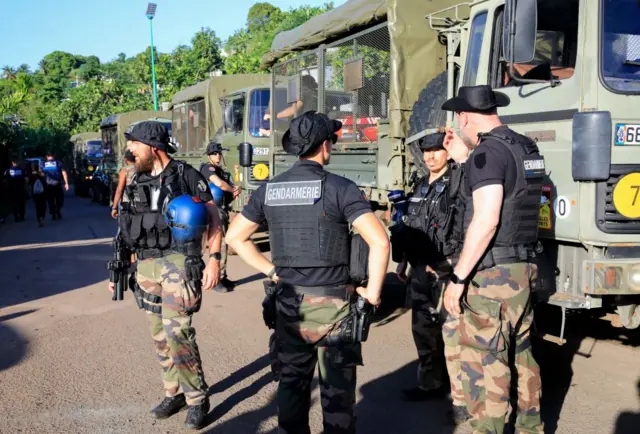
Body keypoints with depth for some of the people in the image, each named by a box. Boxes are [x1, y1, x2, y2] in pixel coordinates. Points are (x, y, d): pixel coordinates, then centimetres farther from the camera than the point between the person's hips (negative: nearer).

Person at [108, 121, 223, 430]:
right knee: (160, 334, 10)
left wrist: (214, 260, -15)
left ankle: (197, 399, 2)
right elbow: (132, 229, 18)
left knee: (177, 330, -12)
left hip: (179, 262, -6)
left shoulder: (187, 175, -7)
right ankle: (175, 392, 24)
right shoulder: (138, 181, 11)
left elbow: (213, 219, -6)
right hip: (147, 266, 6)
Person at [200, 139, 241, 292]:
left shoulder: (221, 170, 19)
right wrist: (233, 188, -8)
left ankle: (222, 278, 22)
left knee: (223, 244, 13)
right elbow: (219, 183, -26)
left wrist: (234, 192, -2)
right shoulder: (207, 168, -9)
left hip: (223, 211, 10)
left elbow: (228, 188, 23)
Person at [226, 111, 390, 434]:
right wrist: (373, 291, -10)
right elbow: (379, 241, -21)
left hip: (288, 301, 5)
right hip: (331, 302, -4)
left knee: (292, 382, 18)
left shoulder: (270, 189, 3)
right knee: (337, 388, 7)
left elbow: (234, 237, 11)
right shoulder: (339, 188, -12)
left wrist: (271, 271, 10)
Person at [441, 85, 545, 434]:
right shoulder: (527, 148, 12)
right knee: (519, 354, 20)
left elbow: (486, 221, -23)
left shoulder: (488, 152, -16)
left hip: (491, 274, -10)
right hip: (522, 269, 10)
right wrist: (464, 155, 25)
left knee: (483, 364, -3)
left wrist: (457, 278, -18)